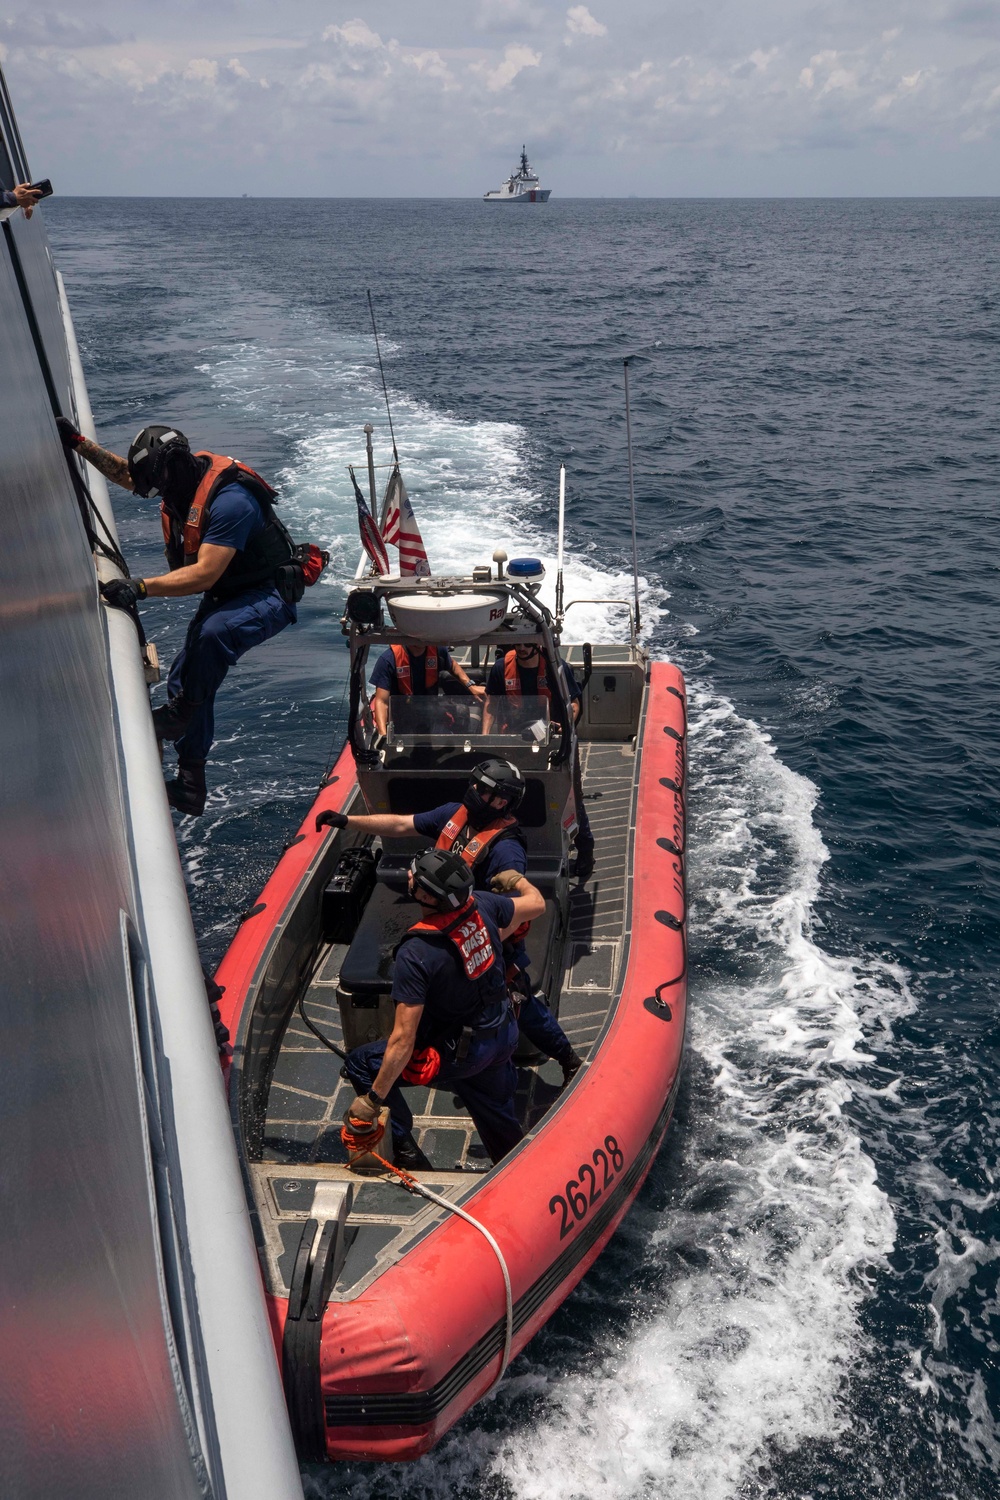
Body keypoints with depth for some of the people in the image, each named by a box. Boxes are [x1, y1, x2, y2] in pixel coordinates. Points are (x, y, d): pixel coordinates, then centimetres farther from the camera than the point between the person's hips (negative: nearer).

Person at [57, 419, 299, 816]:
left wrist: (140, 587, -43)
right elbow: (125, 474, 17)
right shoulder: (186, 475, -4)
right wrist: (78, 443, 10)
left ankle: (180, 713, -12)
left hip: (267, 598, -9)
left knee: (213, 633, -39)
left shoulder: (229, 501, -31)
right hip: (225, 596, 9)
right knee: (186, 680, 6)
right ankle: (190, 787, 16)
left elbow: (204, 574, -37)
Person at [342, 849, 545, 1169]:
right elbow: (537, 904, 5)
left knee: (361, 1062, 5)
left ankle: (404, 1151, 9)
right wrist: (517, 880, 28)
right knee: (494, 1110, 31)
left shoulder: (415, 954, -31)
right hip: (505, 1035, 6)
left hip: (462, 1054, -6)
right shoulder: (482, 905, -17)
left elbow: (404, 1040, -28)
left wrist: (373, 1100, -18)